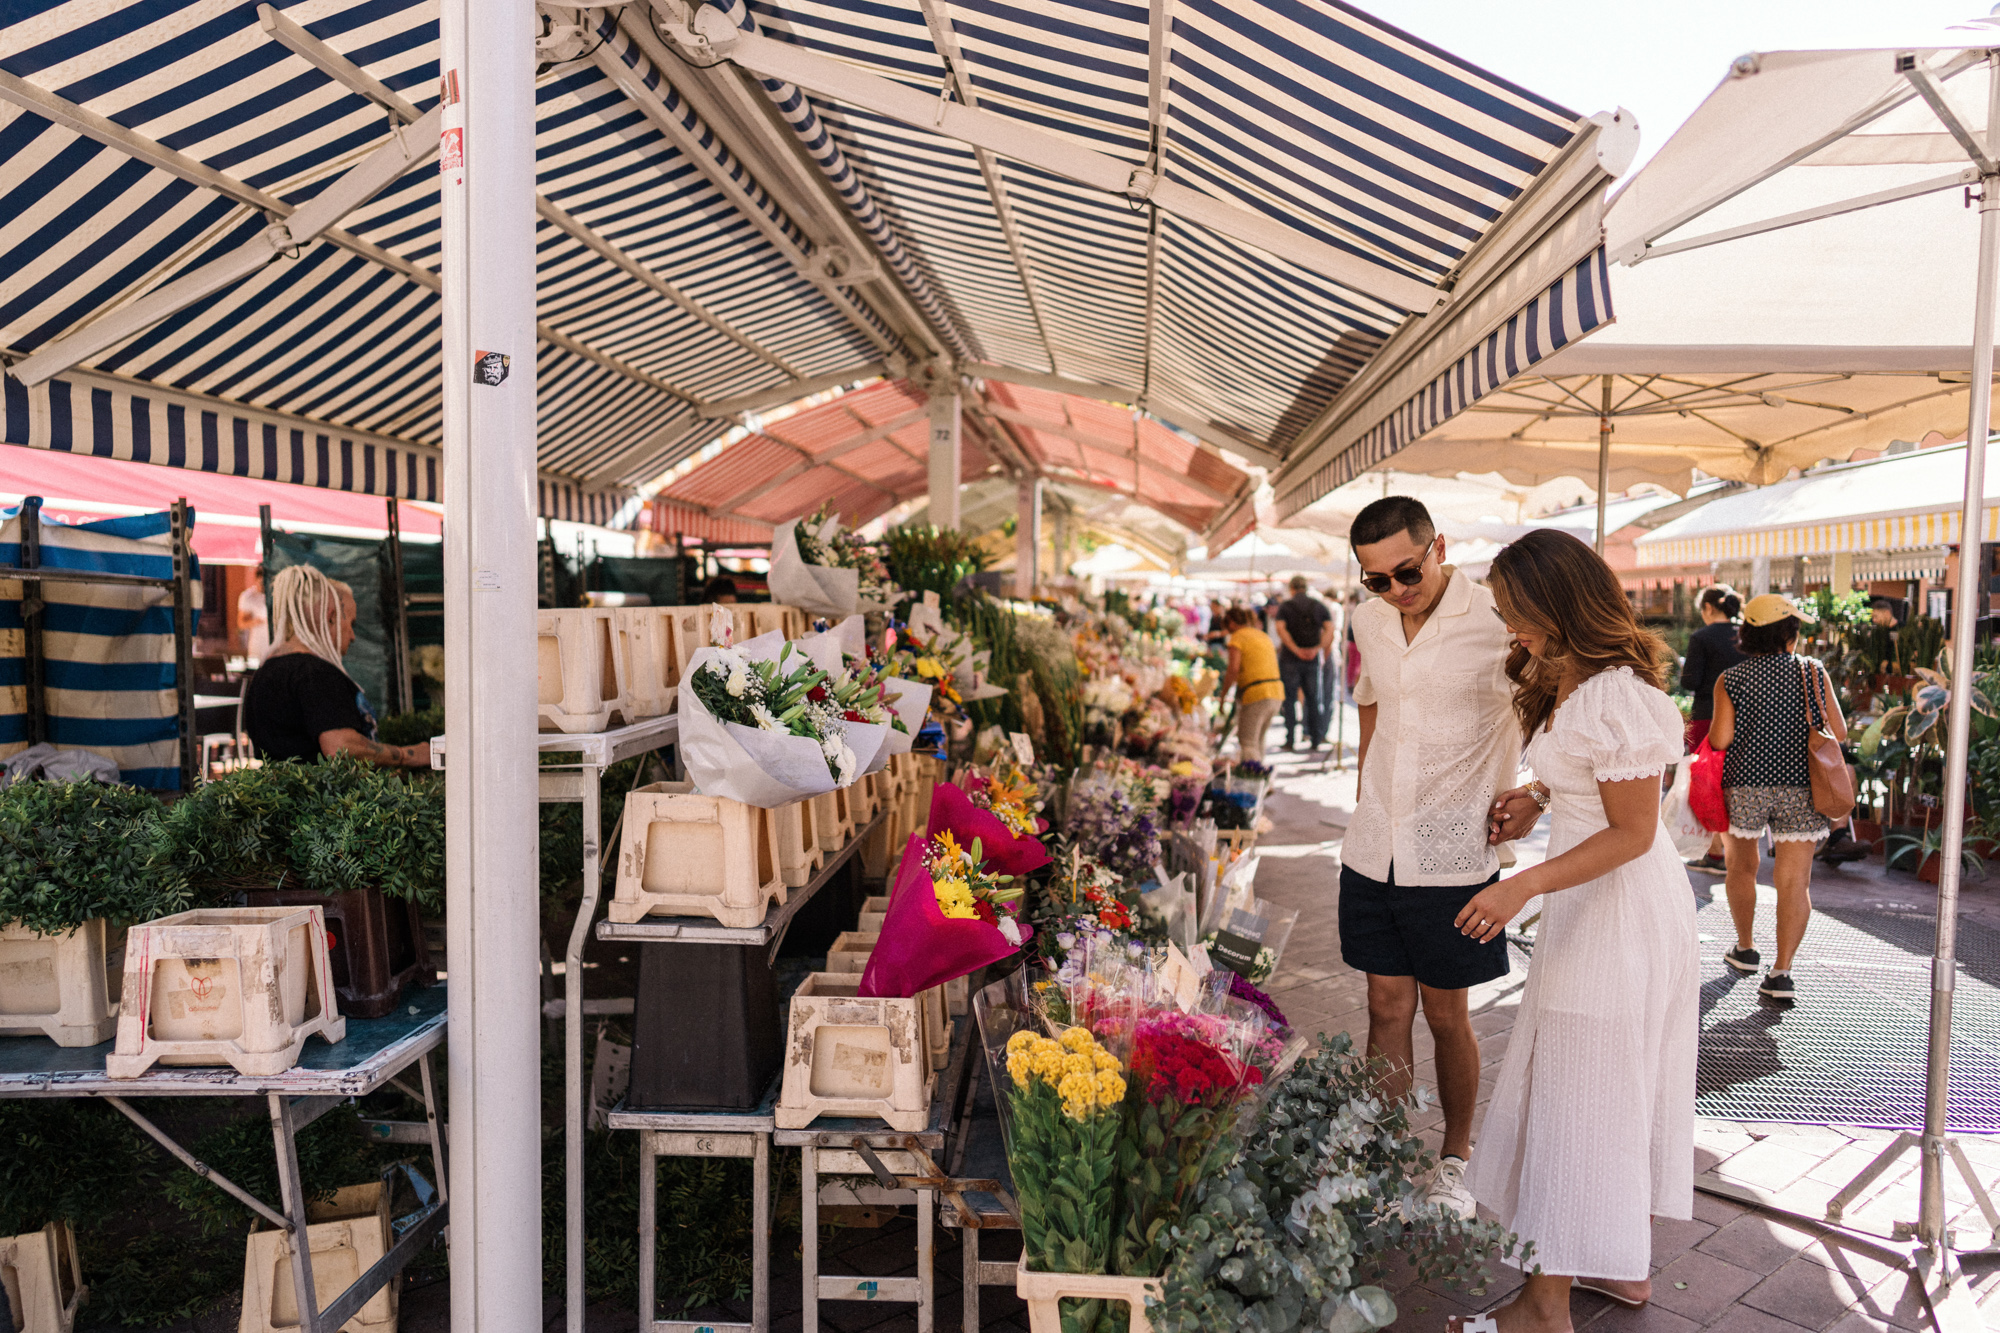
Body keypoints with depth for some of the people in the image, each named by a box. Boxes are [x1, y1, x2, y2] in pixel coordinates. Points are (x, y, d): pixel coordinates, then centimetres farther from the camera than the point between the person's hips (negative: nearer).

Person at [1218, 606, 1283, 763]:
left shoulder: (1237, 637, -2)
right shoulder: (1264, 635, 23)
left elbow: (1234, 669, -14)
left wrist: (1223, 693, -6)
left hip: (1256, 693, -8)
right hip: (1277, 693, 8)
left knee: (1247, 742, -3)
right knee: (1258, 739, 20)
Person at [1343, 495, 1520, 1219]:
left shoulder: (1498, 623, -13)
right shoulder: (1367, 621, 4)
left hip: (1454, 856, -4)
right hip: (1374, 851, 4)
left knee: (1446, 1016, 9)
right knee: (1387, 1008, 11)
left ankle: (1456, 1158, 32)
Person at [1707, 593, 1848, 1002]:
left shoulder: (1731, 680, -3)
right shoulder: (1813, 672, 0)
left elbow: (1720, 740, -10)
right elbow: (1839, 733, 1)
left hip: (1745, 785, 0)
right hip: (1800, 787, 0)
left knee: (1742, 867, 19)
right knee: (1794, 880, 1)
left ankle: (1745, 949, 32)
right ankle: (1781, 971, -6)